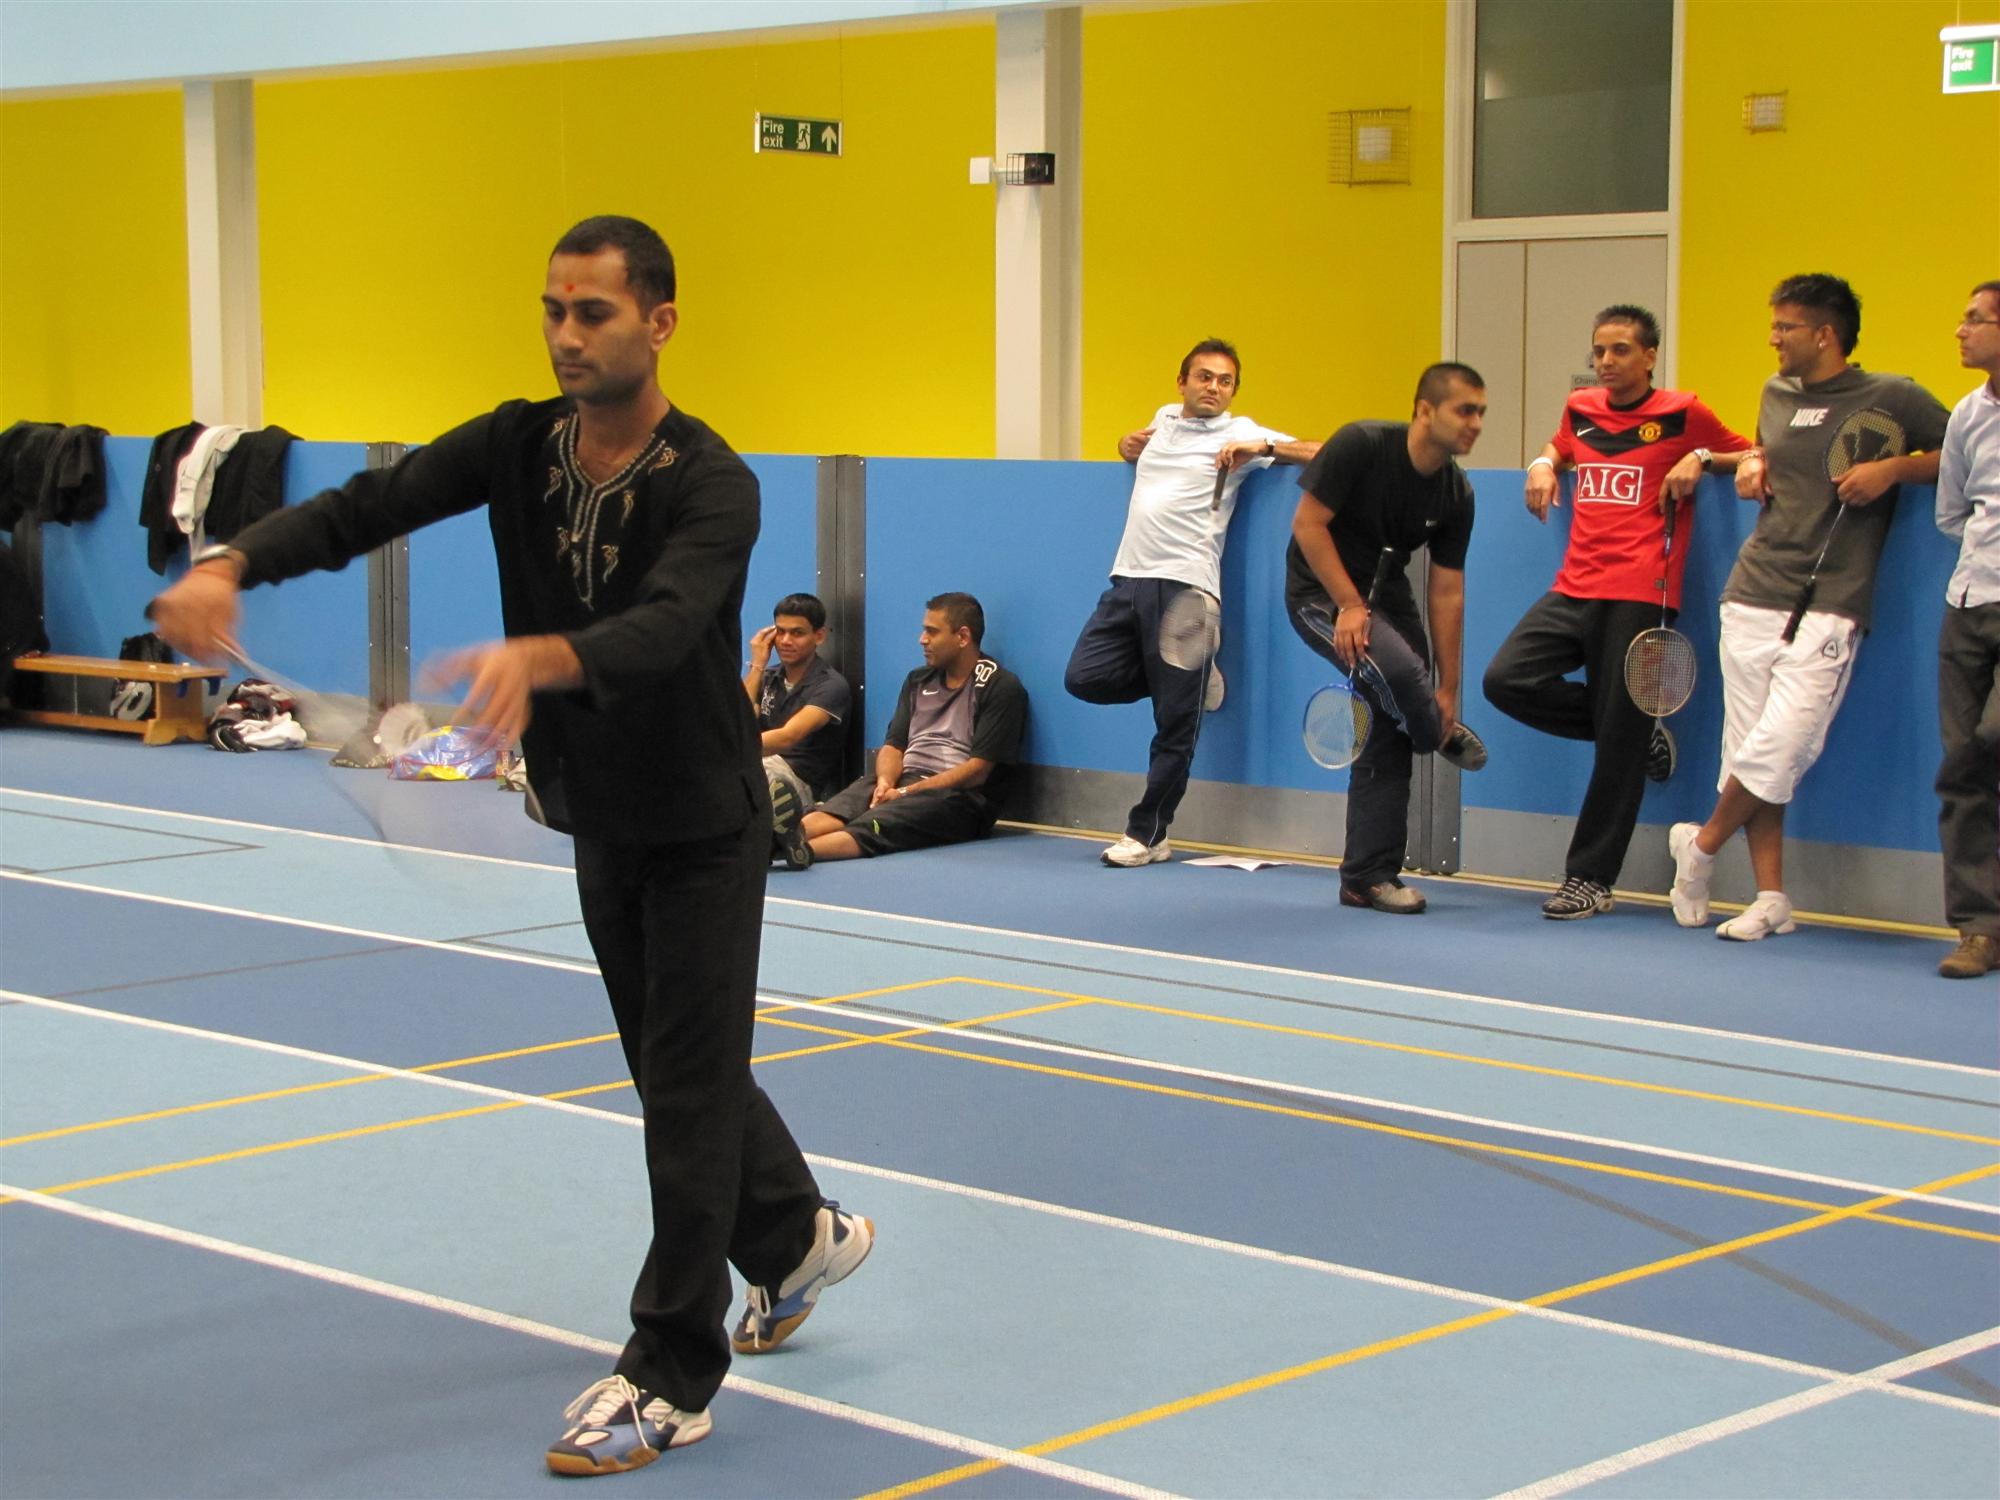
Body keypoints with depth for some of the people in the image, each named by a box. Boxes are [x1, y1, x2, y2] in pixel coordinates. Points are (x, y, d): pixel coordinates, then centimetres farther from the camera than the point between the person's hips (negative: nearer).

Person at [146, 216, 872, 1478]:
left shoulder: (713, 485, -24)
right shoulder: (518, 446, -7)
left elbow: (664, 627, -42)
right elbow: (366, 507, -18)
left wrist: (535, 658, -62)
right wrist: (232, 564, -38)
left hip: (702, 828, -6)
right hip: (599, 822, 7)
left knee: (689, 1090, -2)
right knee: (678, 1062, 20)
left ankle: (670, 1381, 7)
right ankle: (799, 1238, 44)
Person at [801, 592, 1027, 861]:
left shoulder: (1001, 687, -1)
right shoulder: (918, 680, 21)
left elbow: (978, 770, -9)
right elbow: (894, 745, 16)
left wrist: (906, 793, -15)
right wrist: (885, 782, -10)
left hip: (960, 795, -6)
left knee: (875, 824, -38)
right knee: (836, 812, -30)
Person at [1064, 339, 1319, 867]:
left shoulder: (1239, 433, 2)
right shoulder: (1164, 419, 19)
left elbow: (1322, 453, -6)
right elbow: (1133, 448, 42)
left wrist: (1262, 448, -20)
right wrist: (1128, 444, 19)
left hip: (1184, 587, -6)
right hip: (1127, 579, 6)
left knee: (1175, 727, -3)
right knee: (1084, 678, -6)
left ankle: (1148, 835, 7)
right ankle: (1191, 679, 15)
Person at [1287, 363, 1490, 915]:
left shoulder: (1457, 495, -5)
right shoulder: (1361, 446, -21)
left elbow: (1446, 593, -2)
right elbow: (1307, 523, -18)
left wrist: (1447, 690, -4)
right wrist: (1350, 606, -22)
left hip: (1386, 598, 6)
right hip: (1320, 593, -6)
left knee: (1390, 735, -1)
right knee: (1398, 667, -32)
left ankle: (1367, 877, 8)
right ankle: (1442, 738, 2)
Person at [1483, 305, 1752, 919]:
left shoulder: (1682, 415, 0)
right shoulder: (1580, 409, 14)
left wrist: (1701, 460, -9)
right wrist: (1543, 463, 13)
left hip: (1638, 596, -5)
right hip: (1574, 588, 6)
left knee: (1618, 743, -4)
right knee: (1507, 680, -13)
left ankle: (1590, 879, 7)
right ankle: (1639, 732, 9)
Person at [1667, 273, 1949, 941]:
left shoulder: (1893, 398, -1)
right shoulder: (1776, 394, 16)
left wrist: (1895, 468, -12)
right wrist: (1750, 463, 13)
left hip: (1827, 607, -5)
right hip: (1752, 596, 5)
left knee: (1777, 750, -15)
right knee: (1750, 754, 1)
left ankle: (1702, 845, 9)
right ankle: (1771, 899, 9)